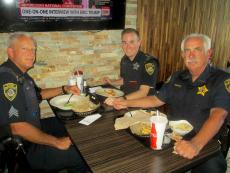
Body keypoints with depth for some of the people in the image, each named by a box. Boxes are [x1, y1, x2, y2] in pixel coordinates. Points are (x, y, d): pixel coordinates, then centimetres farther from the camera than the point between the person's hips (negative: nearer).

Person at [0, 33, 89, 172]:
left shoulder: (21, 74, 4)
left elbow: (38, 94, 22)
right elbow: (18, 127, -31)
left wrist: (64, 89, 9)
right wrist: (56, 142, -21)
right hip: (21, 148, -10)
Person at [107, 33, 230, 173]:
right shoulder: (177, 77, 9)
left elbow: (218, 115, -25)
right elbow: (156, 100, 16)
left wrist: (196, 144, -42)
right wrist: (127, 103, 8)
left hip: (205, 144, -4)